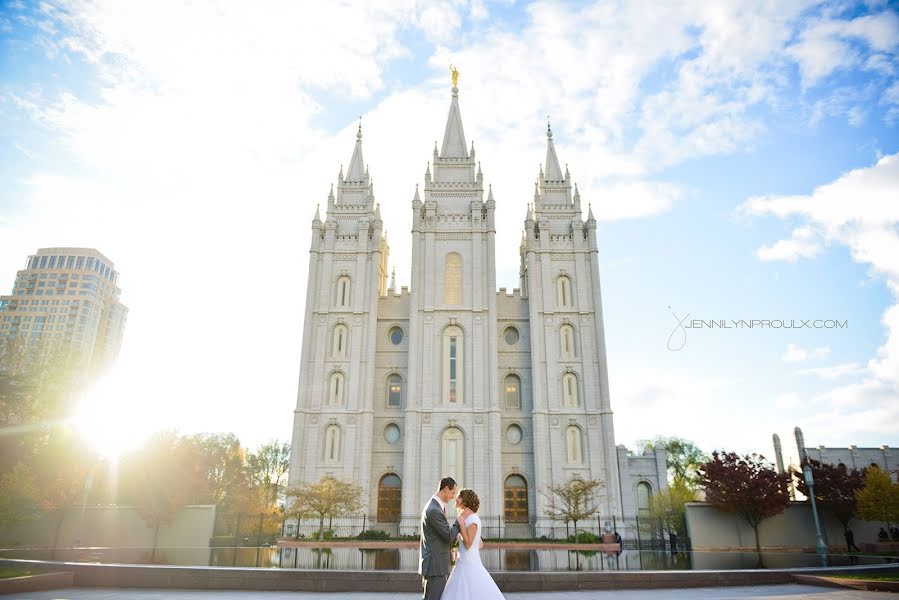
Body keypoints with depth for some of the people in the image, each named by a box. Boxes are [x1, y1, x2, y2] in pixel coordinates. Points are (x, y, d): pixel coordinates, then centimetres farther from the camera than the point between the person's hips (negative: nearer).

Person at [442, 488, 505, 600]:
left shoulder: (472, 519, -16)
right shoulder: (468, 519, 13)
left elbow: (468, 544, -20)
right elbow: (480, 545, 18)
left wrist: (461, 524, -17)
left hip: (468, 565, -10)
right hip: (466, 564, 10)